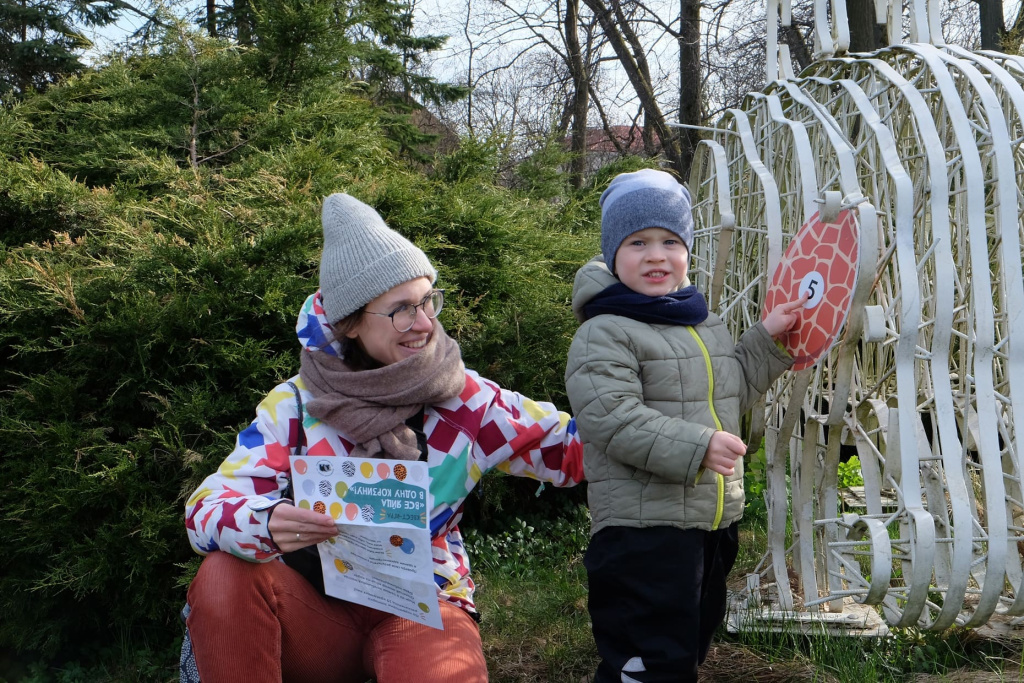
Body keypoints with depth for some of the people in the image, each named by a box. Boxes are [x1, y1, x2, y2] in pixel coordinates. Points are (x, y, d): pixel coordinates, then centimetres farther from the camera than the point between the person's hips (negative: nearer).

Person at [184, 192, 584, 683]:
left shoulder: (466, 400, -5)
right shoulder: (297, 403, -6)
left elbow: (575, 449, -2)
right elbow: (205, 512, -15)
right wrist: (267, 525, -37)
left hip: (424, 607, -1)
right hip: (320, 609, 2)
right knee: (225, 577, -26)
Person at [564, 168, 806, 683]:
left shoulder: (706, 325, 14)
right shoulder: (604, 333, -13)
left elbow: (734, 390, 25)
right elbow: (610, 418, -23)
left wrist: (767, 339, 13)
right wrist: (698, 447, -27)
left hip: (715, 524, 8)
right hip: (641, 529, -8)